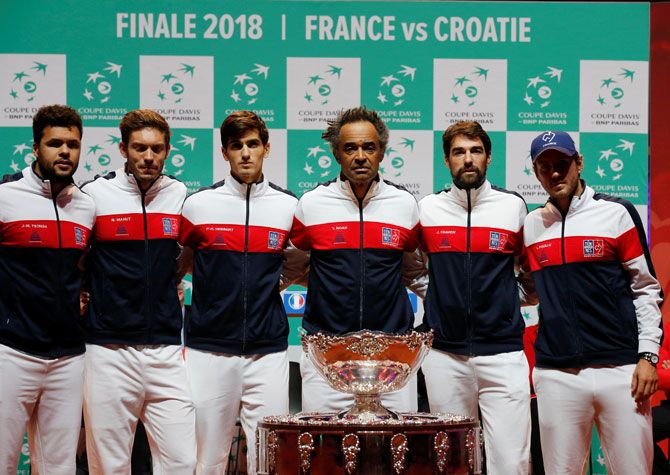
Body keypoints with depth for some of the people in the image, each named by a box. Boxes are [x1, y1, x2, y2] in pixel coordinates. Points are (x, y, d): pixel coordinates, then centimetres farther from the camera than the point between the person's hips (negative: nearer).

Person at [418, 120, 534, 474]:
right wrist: (440, 298, 9)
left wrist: (506, 298, 3)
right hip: (444, 354, 1)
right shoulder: (428, 209, 7)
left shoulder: (513, 206, 5)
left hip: (502, 353, -1)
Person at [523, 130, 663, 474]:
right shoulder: (531, 226, 12)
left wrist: (648, 355, -5)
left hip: (620, 369, -2)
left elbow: (646, 289, 4)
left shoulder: (616, 213, 3)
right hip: (556, 375, 2)